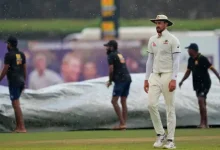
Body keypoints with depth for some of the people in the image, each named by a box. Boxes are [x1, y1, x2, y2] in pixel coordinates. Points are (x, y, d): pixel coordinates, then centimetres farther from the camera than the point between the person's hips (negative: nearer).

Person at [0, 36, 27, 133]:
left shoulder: (8, 55, -13)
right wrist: (24, 83, 21)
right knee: (15, 103, 16)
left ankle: (22, 128, -13)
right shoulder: (21, 54, 11)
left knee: (16, 105, -8)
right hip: (20, 81, 8)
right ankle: (18, 127, 13)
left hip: (13, 82, -8)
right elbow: (24, 69, 14)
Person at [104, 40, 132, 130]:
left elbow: (111, 69, -11)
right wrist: (112, 79, 18)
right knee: (123, 101, 10)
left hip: (120, 80, -9)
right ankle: (123, 124, 8)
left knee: (114, 101, -7)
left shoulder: (111, 55, -3)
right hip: (128, 78, 9)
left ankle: (122, 123, -15)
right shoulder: (120, 55, 22)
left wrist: (110, 81, 3)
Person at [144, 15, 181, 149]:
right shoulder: (152, 40, 12)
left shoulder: (173, 40, -6)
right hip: (155, 76, 5)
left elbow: (176, 61, -10)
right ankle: (161, 134, 3)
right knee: (151, 104, -9)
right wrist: (147, 79, 11)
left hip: (168, 76, -5)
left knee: (170, 108, -2)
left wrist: (173, 79, -19)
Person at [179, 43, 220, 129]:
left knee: (201, 100, -17)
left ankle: (204, 123, -16)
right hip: (197, 84, 8)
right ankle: (204, 123, 16)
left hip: (205, 82, -8)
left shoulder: (202, 59, -14)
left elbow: (212, 68, -19)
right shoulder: (190, 60, 9)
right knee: (202, 102, 11)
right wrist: (182, 81, 15)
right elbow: (188, 72, 21)